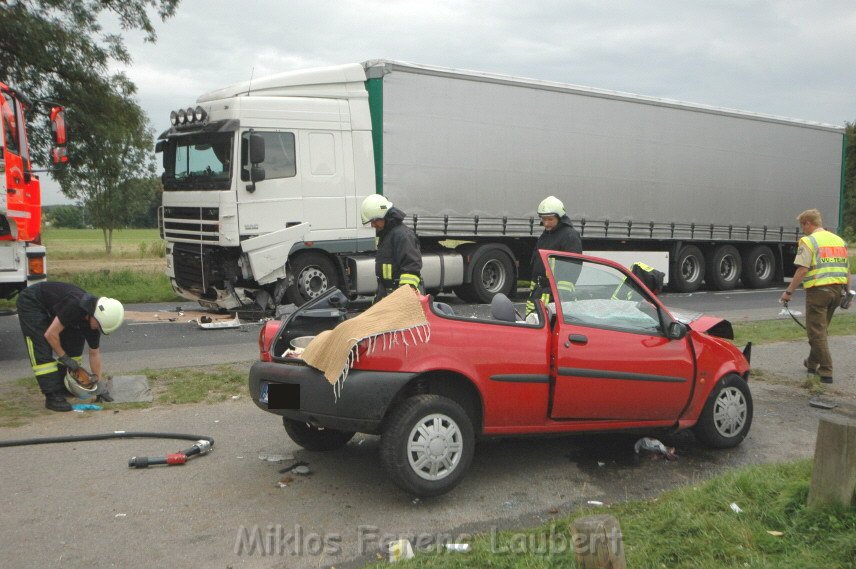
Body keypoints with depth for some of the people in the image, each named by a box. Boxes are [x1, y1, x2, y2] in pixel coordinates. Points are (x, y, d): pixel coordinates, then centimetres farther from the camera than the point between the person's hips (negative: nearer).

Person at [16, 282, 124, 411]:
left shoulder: (94, 320, -11)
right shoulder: (76, 305, -36)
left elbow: (94, 353, 0)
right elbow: (50, 334, -30)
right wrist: (64, 358, -17)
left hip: (50, 308, 8)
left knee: (75, 344, 4)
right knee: (42, 351, -15)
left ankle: (63, 386, 14)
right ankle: (53, 397, -13)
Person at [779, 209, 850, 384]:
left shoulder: (809, 241, -8)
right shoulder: (839, 240, 14)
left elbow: (802, 270, -16)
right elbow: (847, 269, 16)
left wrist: (789, 292, -11)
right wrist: (847, 292, 22)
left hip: (818, 291, -8)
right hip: (837, 290, 8)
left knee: (816, 332, 0)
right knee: (821, 329, 22)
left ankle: (826, 372, -1)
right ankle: (813, 363, 36)